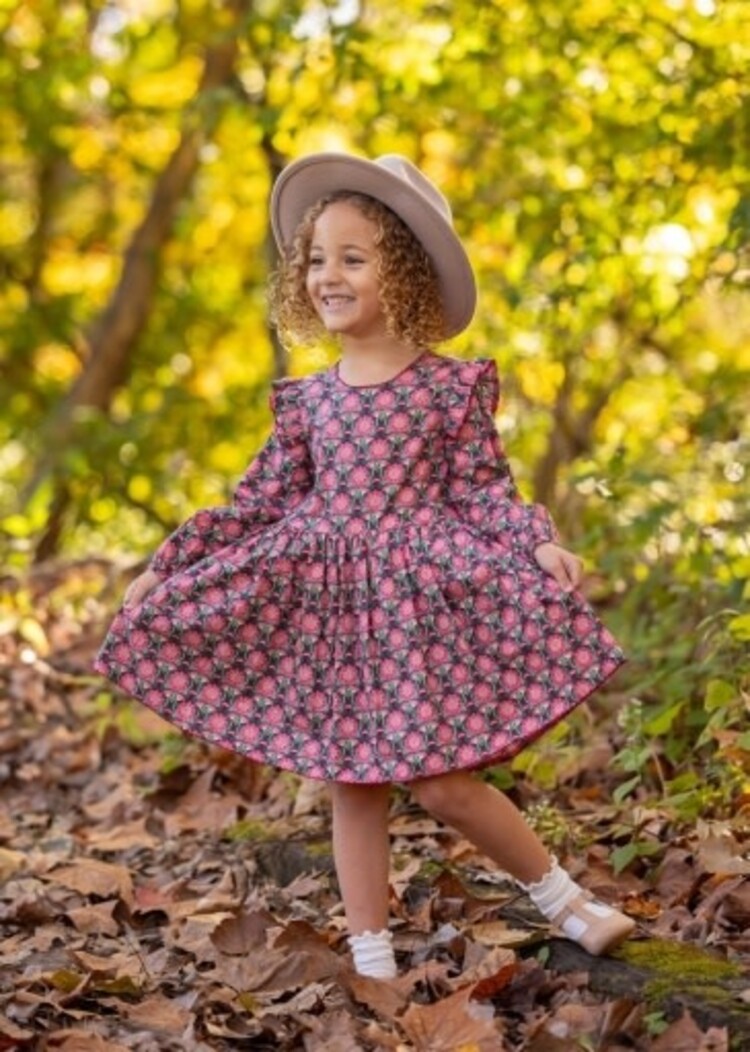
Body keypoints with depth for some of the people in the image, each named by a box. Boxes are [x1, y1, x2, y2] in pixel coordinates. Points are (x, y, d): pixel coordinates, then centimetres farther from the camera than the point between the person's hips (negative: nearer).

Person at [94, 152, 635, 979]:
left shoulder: (451, 386, -3)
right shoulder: (307, 400, 8)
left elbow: (484, 491, -4)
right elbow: (261, 503, 11)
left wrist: (541, 545, -23)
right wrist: (165, 567, 8)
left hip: (424, 598, -4)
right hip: (329, 604, 4)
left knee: (441, 781, -8)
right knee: (351, 784, 7)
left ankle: (564, 899, 15)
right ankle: (372, 961, 17)